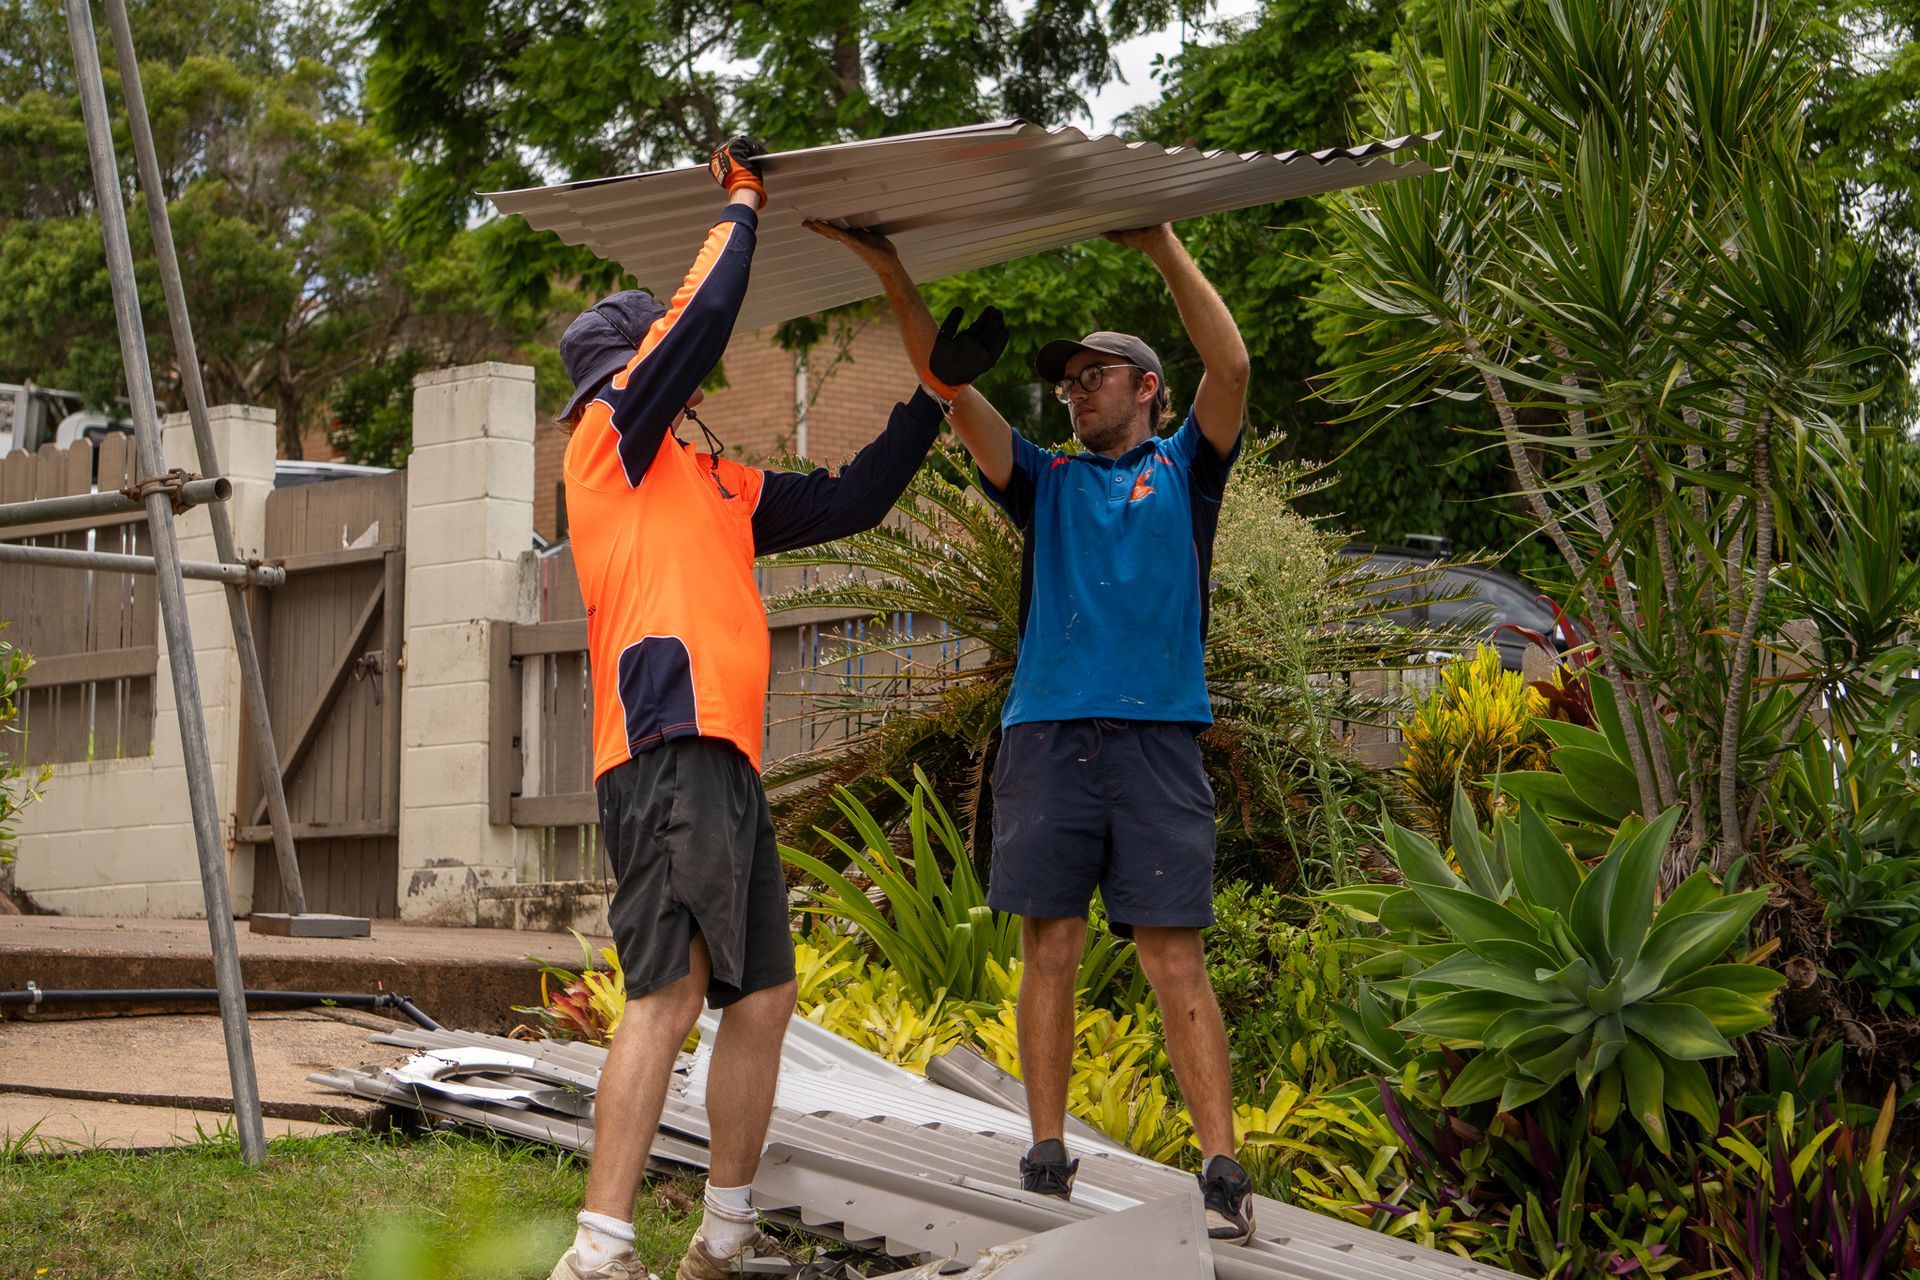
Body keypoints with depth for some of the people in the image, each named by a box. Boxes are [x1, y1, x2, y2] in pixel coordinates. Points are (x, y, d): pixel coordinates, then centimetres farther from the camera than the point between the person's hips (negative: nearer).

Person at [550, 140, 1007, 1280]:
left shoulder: (715, 483, 28)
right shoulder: (611, 432, 5)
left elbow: (849, 501, 33)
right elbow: (705, 311, -6)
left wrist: (939, 390, 31)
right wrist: (743, 202, 8)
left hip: (728, 765, 10)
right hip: (672, 748, -9)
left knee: (764, 1000, 10)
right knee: (669, 996, -18)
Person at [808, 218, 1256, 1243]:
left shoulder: (1182, 470, 15)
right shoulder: (1046, 482, 20)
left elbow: (1231, 364, -1)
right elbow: (956, 390, 11)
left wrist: (1162, 246, -5)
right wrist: (893, 276, 3)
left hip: (1156, 735, -2)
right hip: (1046, 733, 3)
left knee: (1175, 959, -6)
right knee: (1050, 952, 0)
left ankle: (1223, 1176, -6)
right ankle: (1047, 1165, 6)